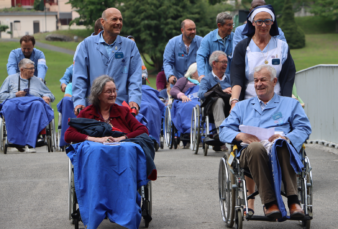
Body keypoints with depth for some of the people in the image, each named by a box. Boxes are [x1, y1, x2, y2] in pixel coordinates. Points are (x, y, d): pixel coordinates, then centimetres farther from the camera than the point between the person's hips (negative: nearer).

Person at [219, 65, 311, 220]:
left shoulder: (290, 104, 28)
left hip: (280, 154, -1)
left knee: (281, 144, -39)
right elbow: (224, 131, 21)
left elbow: (304, 128, 12)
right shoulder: (242, 106, 33)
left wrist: (285, 137, -10)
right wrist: (240, 136, -3)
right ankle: (269, 202, -40)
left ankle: (293, 201, -44)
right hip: (250, 153, 1)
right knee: (256, 147, -38)